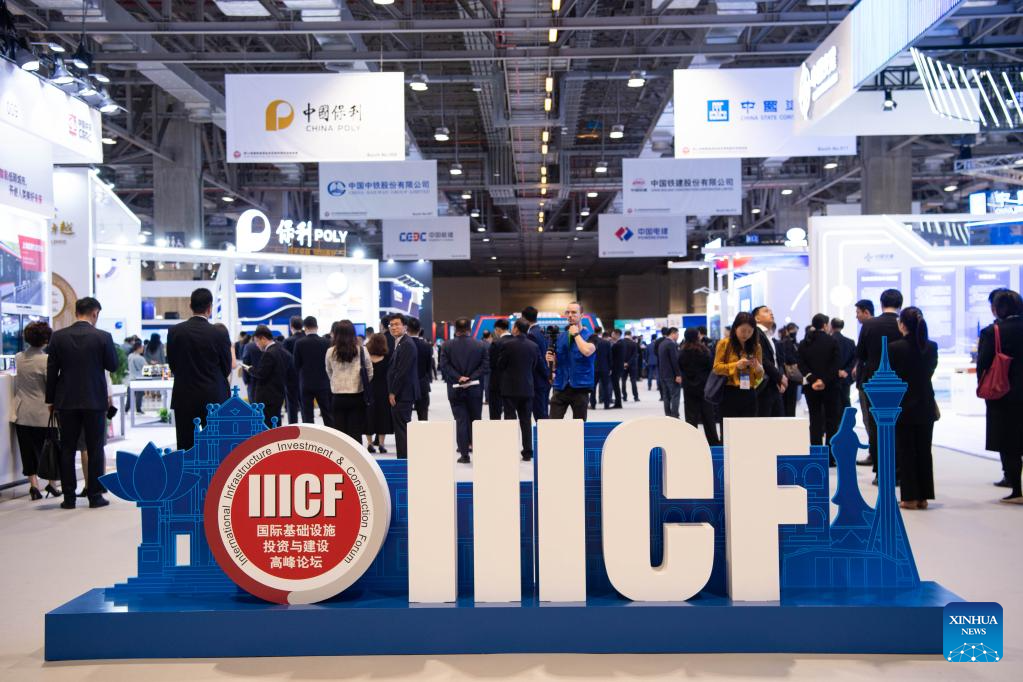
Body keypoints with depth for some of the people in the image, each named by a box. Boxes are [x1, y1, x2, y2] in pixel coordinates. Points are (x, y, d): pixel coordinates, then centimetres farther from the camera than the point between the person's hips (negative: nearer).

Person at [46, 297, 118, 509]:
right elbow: (112, 365, 0)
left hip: (66, 401, 2)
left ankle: (69, 497, 11)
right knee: (95, 449, 6)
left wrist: (51, 400, 9)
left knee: (67, 450, 9)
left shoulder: (58, 336, -1)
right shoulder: (103, 337, -9)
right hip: (95, 400, -2)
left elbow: (51, 370, 1)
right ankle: (95, 495, 7)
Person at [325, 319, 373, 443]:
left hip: (338, 397, 1)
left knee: (339, 433, 7)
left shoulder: (330, 352, -4)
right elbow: (370, 372, 2)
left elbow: (329, 373, 8)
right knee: (356, 433, 4)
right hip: (357, 396, 0)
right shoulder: (361, 350, -6)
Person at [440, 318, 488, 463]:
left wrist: (458, 378, -12)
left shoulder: (447, 346, -3)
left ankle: (464, 454, 2)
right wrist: (471, 378, -11)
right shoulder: (482, 345, -2)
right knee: (476, 420, 13)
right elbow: (485, 366, -8)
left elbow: (444, 367, -9)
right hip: (475, 390, 1)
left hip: (455, 390, -1)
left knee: (461, 420, 3)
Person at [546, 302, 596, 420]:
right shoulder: (560, 336, 9)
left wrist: (576, 334, -13)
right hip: (561, 387, 3)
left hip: (580, 388, -3)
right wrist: (550, 359, -7)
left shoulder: (590, 336, -3)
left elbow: (587, 351, -26)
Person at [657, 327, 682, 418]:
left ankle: (667, 416, 11)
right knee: (675, 396, -6)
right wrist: (678, 374, -17)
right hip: (672, 375, -9)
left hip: (663, 374, 9)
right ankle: (674, 416, -9)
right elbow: (675, 360, -19)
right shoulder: (672, 344, -14)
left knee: (666, 397, 9)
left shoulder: (661, 344, 14)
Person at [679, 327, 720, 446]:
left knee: (691, 415, 6)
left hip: (689, 387, 1)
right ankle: (713, 441, 15)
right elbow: (711, 366, -7)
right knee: (708, 414, 9)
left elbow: (680, 367, 3)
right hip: (704, 386, -1)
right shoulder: (704, 350, -12)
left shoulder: (683, 353, -5)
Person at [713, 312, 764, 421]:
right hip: (730, 394, -3)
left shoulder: (756, 346, 10)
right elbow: (717, 367, -5)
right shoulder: (724, 343, -1)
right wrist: (736, 365, -18)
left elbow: (760, 374, 13)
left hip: (749, 394, 4)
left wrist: (757, 368, -10)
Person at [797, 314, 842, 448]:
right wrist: (825, 380, -15)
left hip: (811, 386, 3)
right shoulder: (832, 341, -4)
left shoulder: (804, 343, 6)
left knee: (815, 420, 6)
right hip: (830, 386, -3)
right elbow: (836, 364, -13)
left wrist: (813, 379, -11)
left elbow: (801, 365, -4)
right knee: (832, 420, 5)